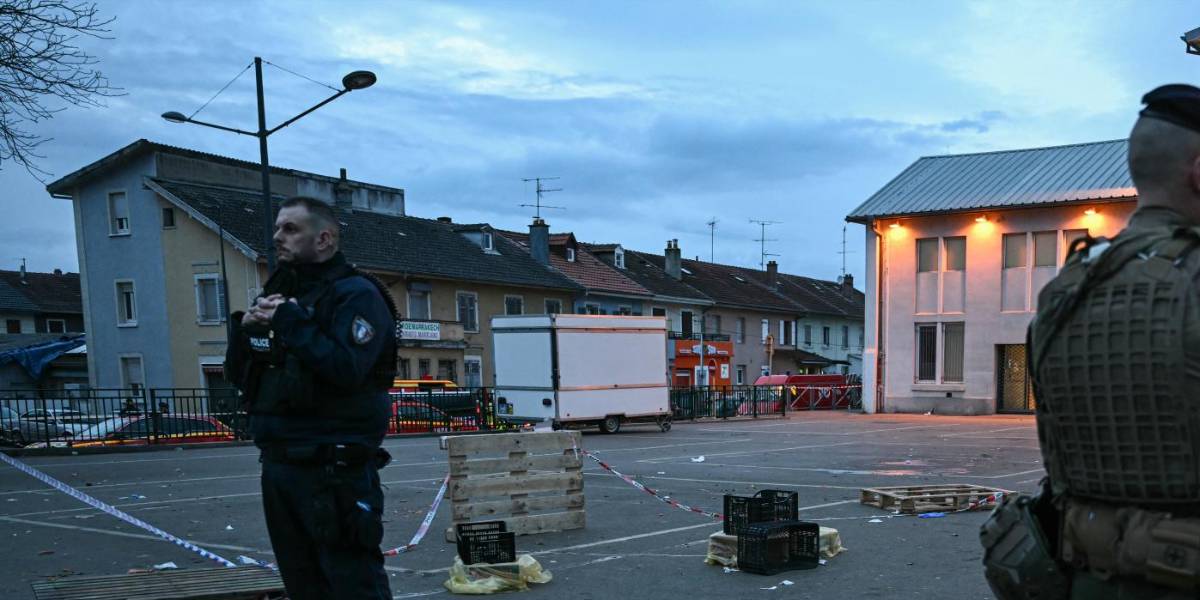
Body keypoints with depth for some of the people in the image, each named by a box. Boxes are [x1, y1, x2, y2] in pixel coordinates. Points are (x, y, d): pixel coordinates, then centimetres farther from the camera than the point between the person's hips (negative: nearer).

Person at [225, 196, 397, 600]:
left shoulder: (355, 294, -8)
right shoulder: (279, 294, 17)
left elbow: (346, 369, -24)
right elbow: (238, 374, 16)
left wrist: (290, 322, -18)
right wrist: (245, 330, -2)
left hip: (335, 472, -8)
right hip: (277, 465, 9)